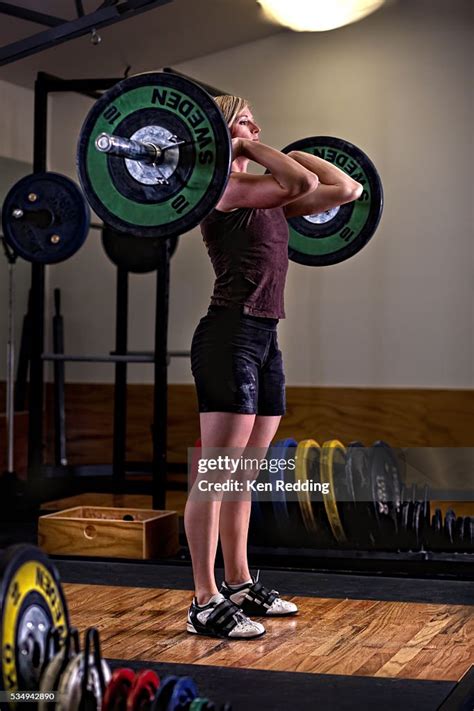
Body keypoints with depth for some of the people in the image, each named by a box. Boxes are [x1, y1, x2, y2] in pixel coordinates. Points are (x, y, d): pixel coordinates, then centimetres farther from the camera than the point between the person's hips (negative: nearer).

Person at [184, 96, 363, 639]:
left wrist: (290, 150, 19)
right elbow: (302, 183, -23)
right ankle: (206, 604, -3)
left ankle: (239, 585, 25)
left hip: (264, 339, 9)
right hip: (230, 335, -9)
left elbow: (347, 190, 17)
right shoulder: (221, 187, -9)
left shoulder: (268, 194, 17)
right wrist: (245, 149, -11)